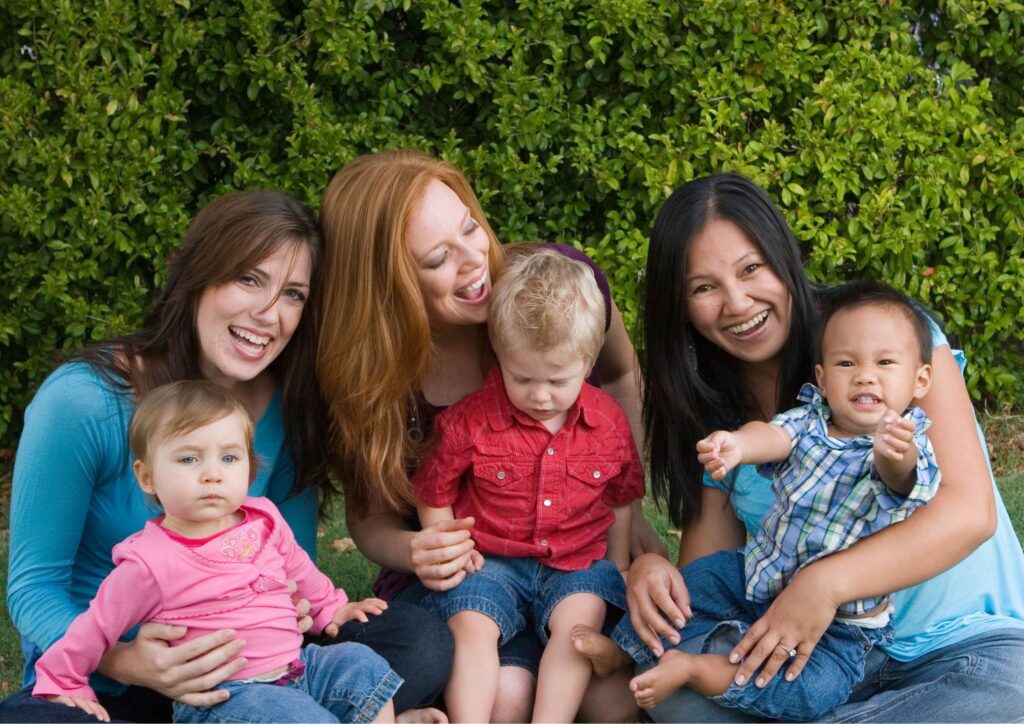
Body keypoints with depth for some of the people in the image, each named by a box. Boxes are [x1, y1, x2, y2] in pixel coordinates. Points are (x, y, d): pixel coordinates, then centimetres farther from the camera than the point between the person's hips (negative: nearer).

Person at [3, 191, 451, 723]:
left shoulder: (286, 407, -3)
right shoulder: (81, 401, -18)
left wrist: (295, 607, -19)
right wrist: (125, 660, -33)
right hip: (96, 681, -3)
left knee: (422, 642, -17)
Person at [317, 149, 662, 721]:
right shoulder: (369, 373, -16)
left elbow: (622, 376, 7)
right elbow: (371, 517, -1)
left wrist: (630, 513, 1)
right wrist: (413, 552, -25)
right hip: (457, 573, -1)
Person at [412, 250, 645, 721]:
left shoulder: (610, 423, 0)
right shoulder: (469, 421, -7)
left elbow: (621, 498, 16)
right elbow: (434, 493, 7)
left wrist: (619, 564, 13)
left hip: (577, 563, 1)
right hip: (490, 560, -1)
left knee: (579, 620, -27)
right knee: (469, 626, -26)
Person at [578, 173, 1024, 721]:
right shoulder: (712, 409, 4)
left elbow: (969, 511, -20)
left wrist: (824, 584, -33)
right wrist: (652, 571, -22)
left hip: (958, 640, -2)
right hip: (811, 650, 3)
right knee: (655, 655, -24)